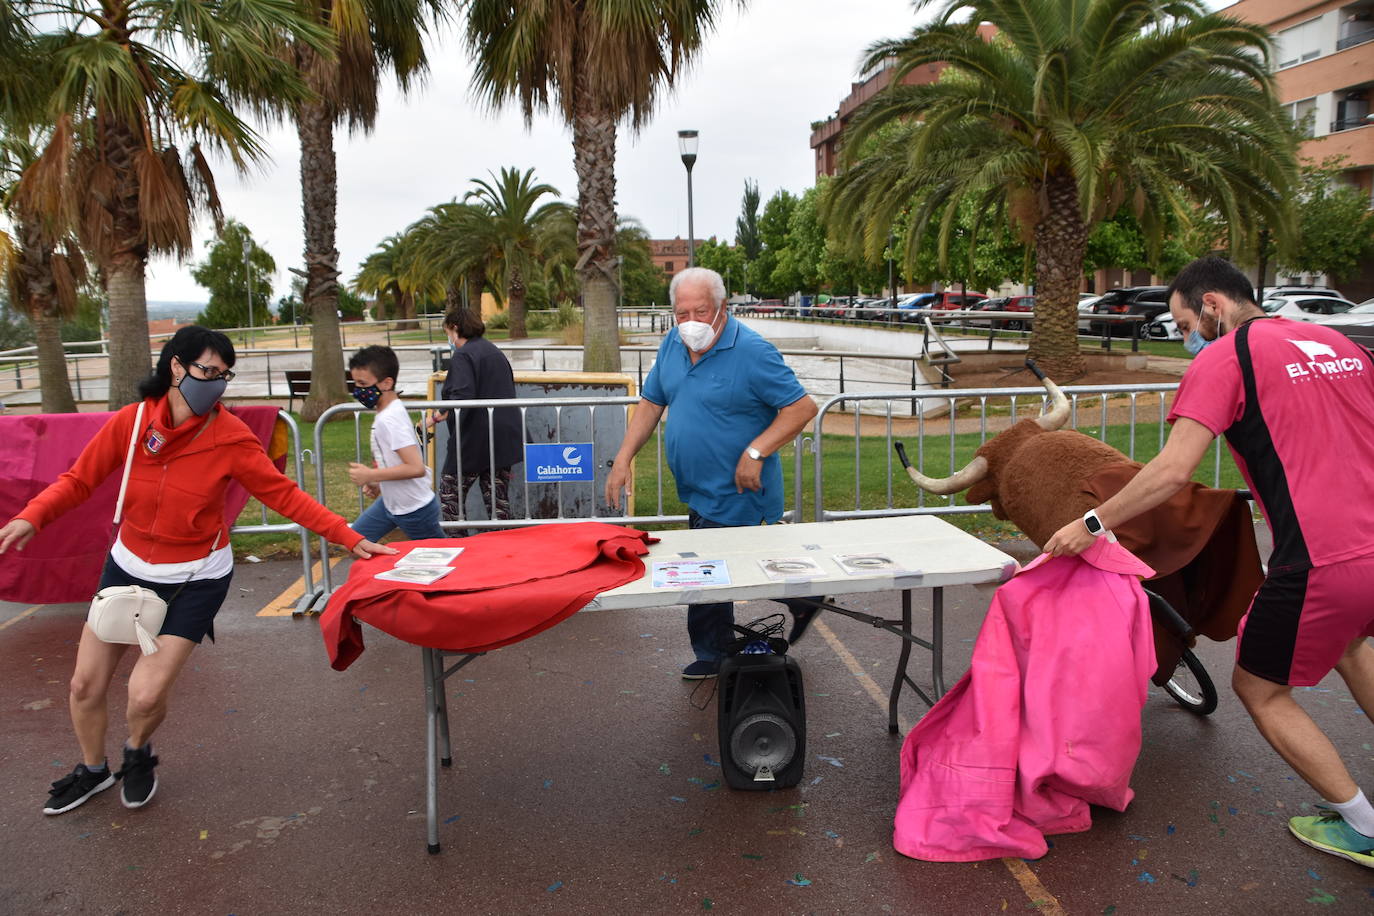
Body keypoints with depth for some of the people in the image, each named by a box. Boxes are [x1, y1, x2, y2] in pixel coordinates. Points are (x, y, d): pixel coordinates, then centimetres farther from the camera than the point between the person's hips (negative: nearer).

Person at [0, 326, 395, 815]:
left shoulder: (231, 437, -19)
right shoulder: (131, 422, -13)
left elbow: (285, 495, -17)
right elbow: (78, 480, -5)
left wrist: (350, 538, -21)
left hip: (195, 580, -3)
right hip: (128, 568, 3)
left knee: (147, 695, -7)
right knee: (85, 685, 12)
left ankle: (138, 755, 31)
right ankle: (93, 770, 43)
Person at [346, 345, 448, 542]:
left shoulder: (389, 420, -24)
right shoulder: (390, 411, 4)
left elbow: (416, 468, -32)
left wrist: (370, 476, -23)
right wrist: (378, 484, 6)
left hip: (413, 509, -10)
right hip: (390, 502, 10)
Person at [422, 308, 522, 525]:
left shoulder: (463, 356, -11)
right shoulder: (495, 351, 16)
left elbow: (461, 398, -24)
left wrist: (434, 417, -19)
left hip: (475, 439, -8)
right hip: (505, 437, 8)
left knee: (449, 492, 4)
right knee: (498, 495, 11)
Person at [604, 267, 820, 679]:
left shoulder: (752, 351, -18)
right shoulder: (672, 344, 4)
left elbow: (802, 407, -17)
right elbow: (651, 403, 12)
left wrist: (755, 452, -24)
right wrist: (623, 459, 4)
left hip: (733, 493, -8)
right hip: (700, 490, 8)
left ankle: (713, 655, 23)